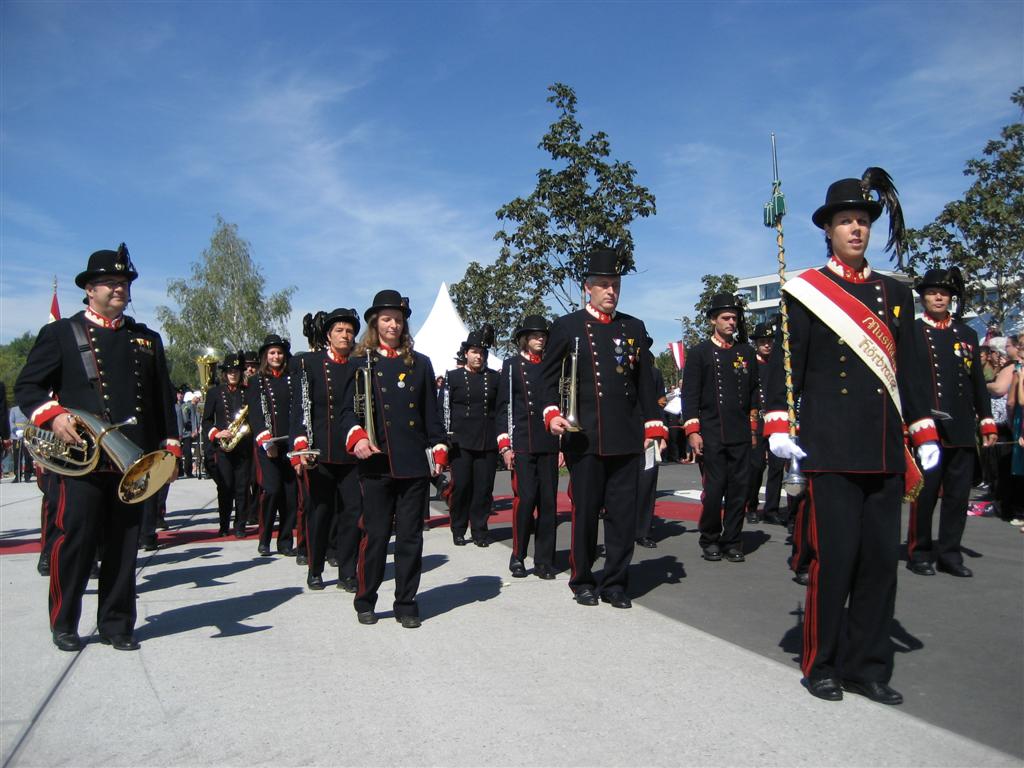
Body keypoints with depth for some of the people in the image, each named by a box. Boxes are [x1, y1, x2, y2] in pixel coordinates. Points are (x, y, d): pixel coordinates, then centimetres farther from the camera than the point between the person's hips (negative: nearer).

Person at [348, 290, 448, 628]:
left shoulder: (421, 363, 13)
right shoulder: (361, 363, 7)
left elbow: (431, 413, 12)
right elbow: (348, 409, 2)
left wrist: (438, 450, 3)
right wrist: (356, 437, -17)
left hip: (414, 462, 2)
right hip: (376, 463, -2)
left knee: (411, 536, 5)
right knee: (374, 535, 4)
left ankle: (406, 604, 17)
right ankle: (365, 601, 21)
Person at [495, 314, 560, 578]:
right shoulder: (512, 365, 5)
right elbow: (502, 407, 1)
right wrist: (504, 445, -6)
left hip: (549, 444, 4)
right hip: (522, 444, -3)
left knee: (548, 500, 3)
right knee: (525, 498, -8)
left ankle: (544, 561, 12)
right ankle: (518, 557, 8)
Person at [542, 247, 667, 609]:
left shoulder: (635, 328, 13)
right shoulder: (566, 326, 3)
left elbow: (645, 382, 14)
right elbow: (549, 378, 3)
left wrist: (653, 425, 9)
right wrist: (552, 414, -12)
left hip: (627, 438, 3)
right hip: (584, 438, -3)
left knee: (624, 512, 5)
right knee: (585, 511, 5)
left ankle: (615, 582, 19)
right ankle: (582, 581, 22)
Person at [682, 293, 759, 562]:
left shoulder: (746, 352, 13)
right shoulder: (699, 353, 2)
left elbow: (754, 391, 17)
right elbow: (690, 395, -2)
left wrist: (753, 427, 13)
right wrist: (692, 431, -9)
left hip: (741, 435, 4)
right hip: (711, 435, -4)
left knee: (739, 489, 5)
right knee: (714, 489, -3)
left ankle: (732, 542, 16)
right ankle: (710, 541, 14)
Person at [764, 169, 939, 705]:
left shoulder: (895, 294, 15)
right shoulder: (804, 292, 1)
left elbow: (907, 370, 16)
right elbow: (785, 364, -3)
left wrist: (925, 435, 12)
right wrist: (778, 426, -13)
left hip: (886, 450, 5)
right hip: (832, 449, -5)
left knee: (882, 557, 8)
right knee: (834, 557, -3)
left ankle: (867, 666, 21)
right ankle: (820, 666, 14)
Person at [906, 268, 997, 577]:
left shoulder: (967, 334, 15)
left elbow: (978, 381, 16)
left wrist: (987, 421, 12)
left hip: (962, 430, 4)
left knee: (958, 494, 7)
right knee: (924, 493, 1)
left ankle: (949, 553, 18)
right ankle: (919, 553, 13)